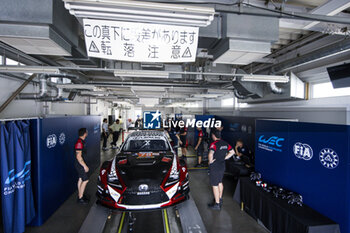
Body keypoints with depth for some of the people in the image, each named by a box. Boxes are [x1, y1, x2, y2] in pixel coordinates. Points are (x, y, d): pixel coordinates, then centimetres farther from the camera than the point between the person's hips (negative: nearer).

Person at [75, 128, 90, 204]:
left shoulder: (82, 142, 7)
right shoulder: (79, 143, -24)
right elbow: (78, 157, -26)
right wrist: (85, 166, -22)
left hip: (80, 164, 10)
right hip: (80, 164, -10)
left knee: (80, 179, 17)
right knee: (85, 180, -4)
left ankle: (80, 195, 29)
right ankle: (80, 198, 5)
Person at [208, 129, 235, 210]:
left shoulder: (214, 144, -21)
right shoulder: (225, 143, 3)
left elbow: (211, 154, -38)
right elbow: (232, 152, 12)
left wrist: (210, 161, -20)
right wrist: (224, 158, 8)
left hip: (215, 167, -8)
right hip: (222, 166, 8)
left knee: (215, 185, 2)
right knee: (220, 182, 24)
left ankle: (217, 204, 11)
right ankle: (220, 199, 39)